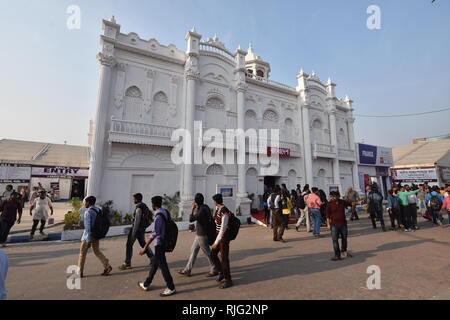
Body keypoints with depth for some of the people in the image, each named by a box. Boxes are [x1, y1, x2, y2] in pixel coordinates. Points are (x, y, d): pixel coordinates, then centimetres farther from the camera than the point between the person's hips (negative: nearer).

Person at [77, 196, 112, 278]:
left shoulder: (88, 212, -20)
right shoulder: (98, 210, 5)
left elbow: (88, 227, -23)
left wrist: (88, 240, -20)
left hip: (89, 235, -7)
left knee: (82, 253, 11)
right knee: (97, 251, 14)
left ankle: (79, 272, 24)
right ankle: (107, 266, 9)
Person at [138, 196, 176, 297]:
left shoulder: (158, 216, -24)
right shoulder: (165, 212, 2)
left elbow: (155, 233, -27)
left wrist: (145, 247, -24)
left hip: (160, 243, -9)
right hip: (164, 242, 9)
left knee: (162, 265, 4)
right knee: (154, 263, 20)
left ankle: (171, 288, 16)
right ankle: (146, 284, 37)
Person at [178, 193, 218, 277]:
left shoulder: (202, 210, -25)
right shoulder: (203, 207, 4)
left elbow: (191, 219, -25)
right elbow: (195, 216, 17)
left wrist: (192, 208, -18)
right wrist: (194, 208, 5)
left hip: (202, 235, -10)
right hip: (200, 234, 10)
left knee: (207, 253, 5)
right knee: (193, 250, 17)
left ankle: (214, 270, 23)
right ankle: (187, 270, 29)